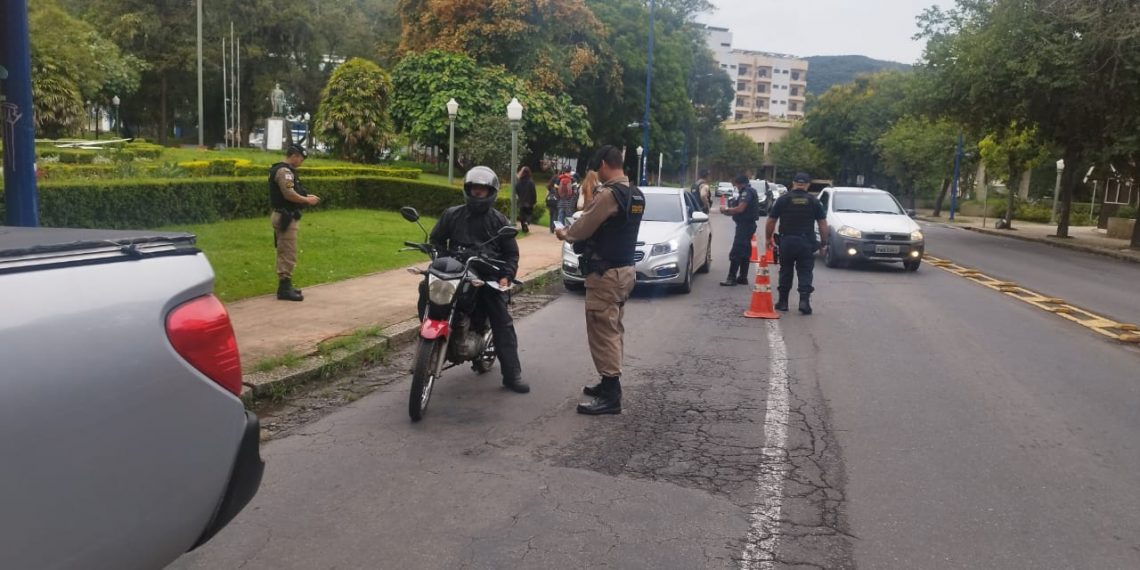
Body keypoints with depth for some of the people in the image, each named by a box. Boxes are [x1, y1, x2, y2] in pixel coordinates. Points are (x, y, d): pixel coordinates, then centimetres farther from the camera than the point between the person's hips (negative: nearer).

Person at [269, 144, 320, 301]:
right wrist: (307, 200, -14)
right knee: (289, 254, -8)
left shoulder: (285, 170, 16)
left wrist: (305, 196, 10)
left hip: (283, 216, 11)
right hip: (285, 217, -11)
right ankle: (284, 289, -5)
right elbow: (289, 194, -25)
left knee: (284, 253, 16)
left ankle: (284, 285, 23)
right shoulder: (284, 171, -16)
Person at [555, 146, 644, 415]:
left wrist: (564, 233, 8)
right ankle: (609, 383, 26)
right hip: (625, 269, 10)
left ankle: (611, 396, -6)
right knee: (613, 330, 17)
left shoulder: (609, 193, -19)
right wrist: (574, 232, 18)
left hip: (605, 273, -10)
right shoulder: (636, 195, 11)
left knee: (602, 332, -7)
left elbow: (583, 227, -12)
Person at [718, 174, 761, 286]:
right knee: (745, 253, 14)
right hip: (748, 224, 11)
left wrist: (726, 209, -10)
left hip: (744, 225, -11)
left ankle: (731, 278, -11)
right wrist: (729, 211, 8)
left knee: (735, 253, -11)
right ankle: (743, 277, 20)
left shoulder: (746, 192, -15)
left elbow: (740, 209, -23)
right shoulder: (750, 191, 18)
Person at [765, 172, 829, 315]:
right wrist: (824, 241, 11)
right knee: (805, 273, 4)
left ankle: (782, 301, 18)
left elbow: (770, 222, 2)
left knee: (785, 272, 13)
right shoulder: (814, 201, 2)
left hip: (787, 241, 1)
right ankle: (804, 300, -8)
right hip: (806, 242, 0)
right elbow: (823, 224, 2)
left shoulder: (782, 200, 1)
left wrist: (768, 238, 13)